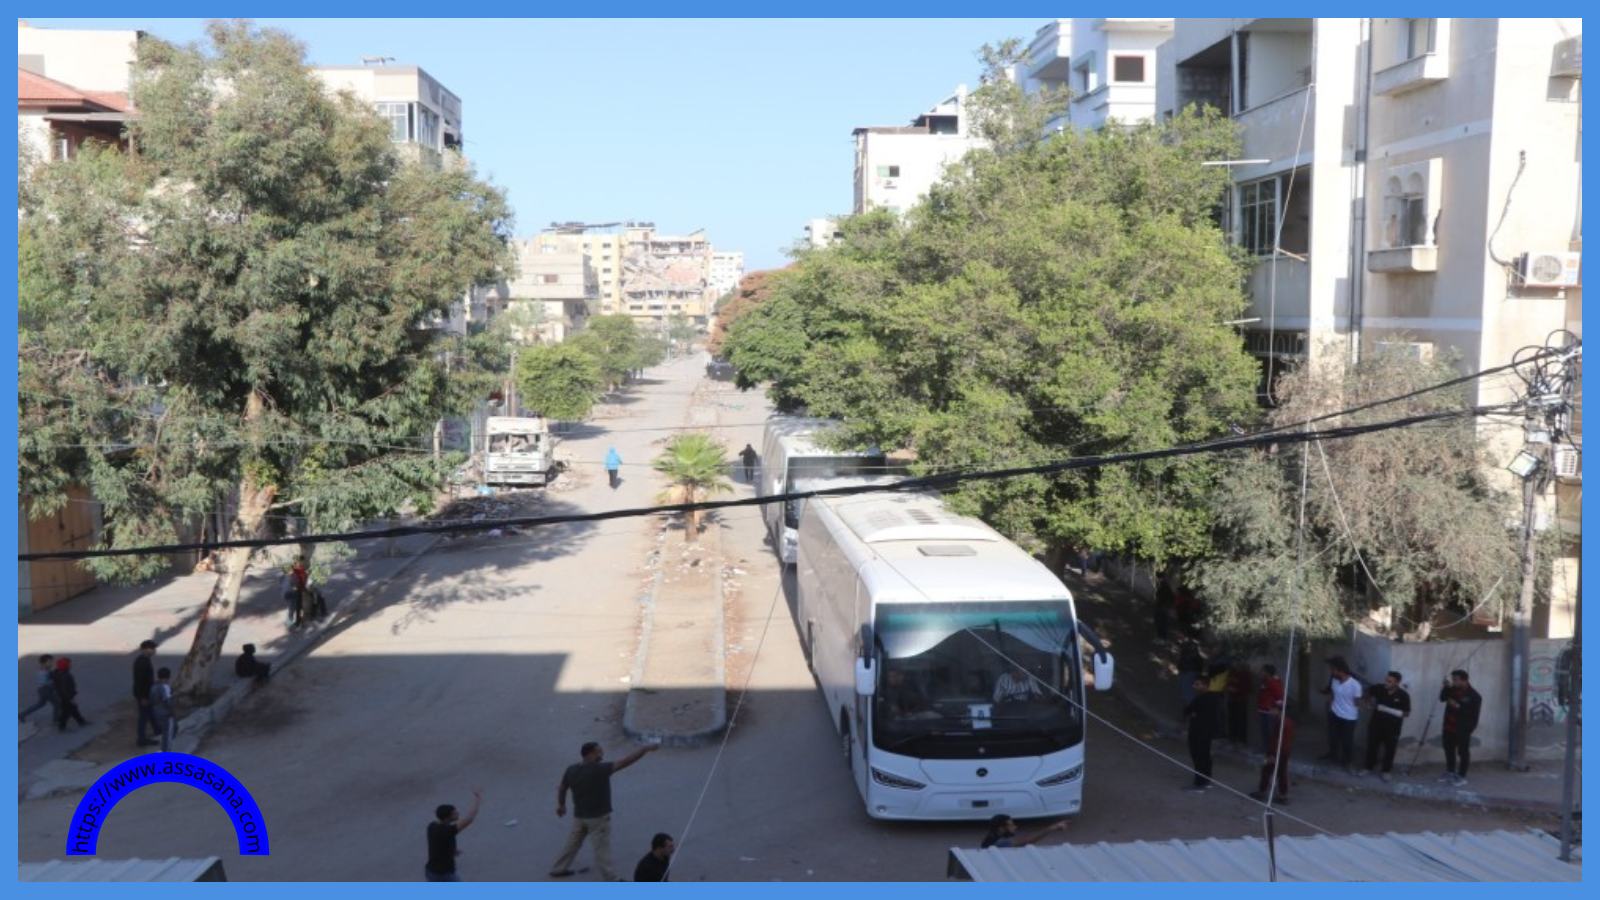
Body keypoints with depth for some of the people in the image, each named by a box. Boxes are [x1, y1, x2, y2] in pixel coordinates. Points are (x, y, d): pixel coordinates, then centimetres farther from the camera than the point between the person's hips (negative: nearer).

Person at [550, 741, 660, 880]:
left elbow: (561, 788, 9)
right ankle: (610, 879, 11)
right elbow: (624, 762, -28)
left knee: (573, 843, 22)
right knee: (602, 848, 3)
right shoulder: (599, 769, -25)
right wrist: (645, 749, -27)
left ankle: (558, 869, 33)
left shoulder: (571, 770, -5)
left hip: (579, 815, 6)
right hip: (598, 816, -6)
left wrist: (561, 804, 28)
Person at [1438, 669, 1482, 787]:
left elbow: (1474, 714, -19)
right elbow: (1442, 698, 2)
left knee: (1463, 752, 2)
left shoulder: (1474, 696, -16)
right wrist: (1446, 687, -12)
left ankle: (1461, 777, 10)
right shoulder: (1452, 690, 3)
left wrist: (1459, 707, -25)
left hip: (1462, 730, -7)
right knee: (1449, 750, 17)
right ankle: (1450, 772, 32)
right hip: (1449, 727, 7)